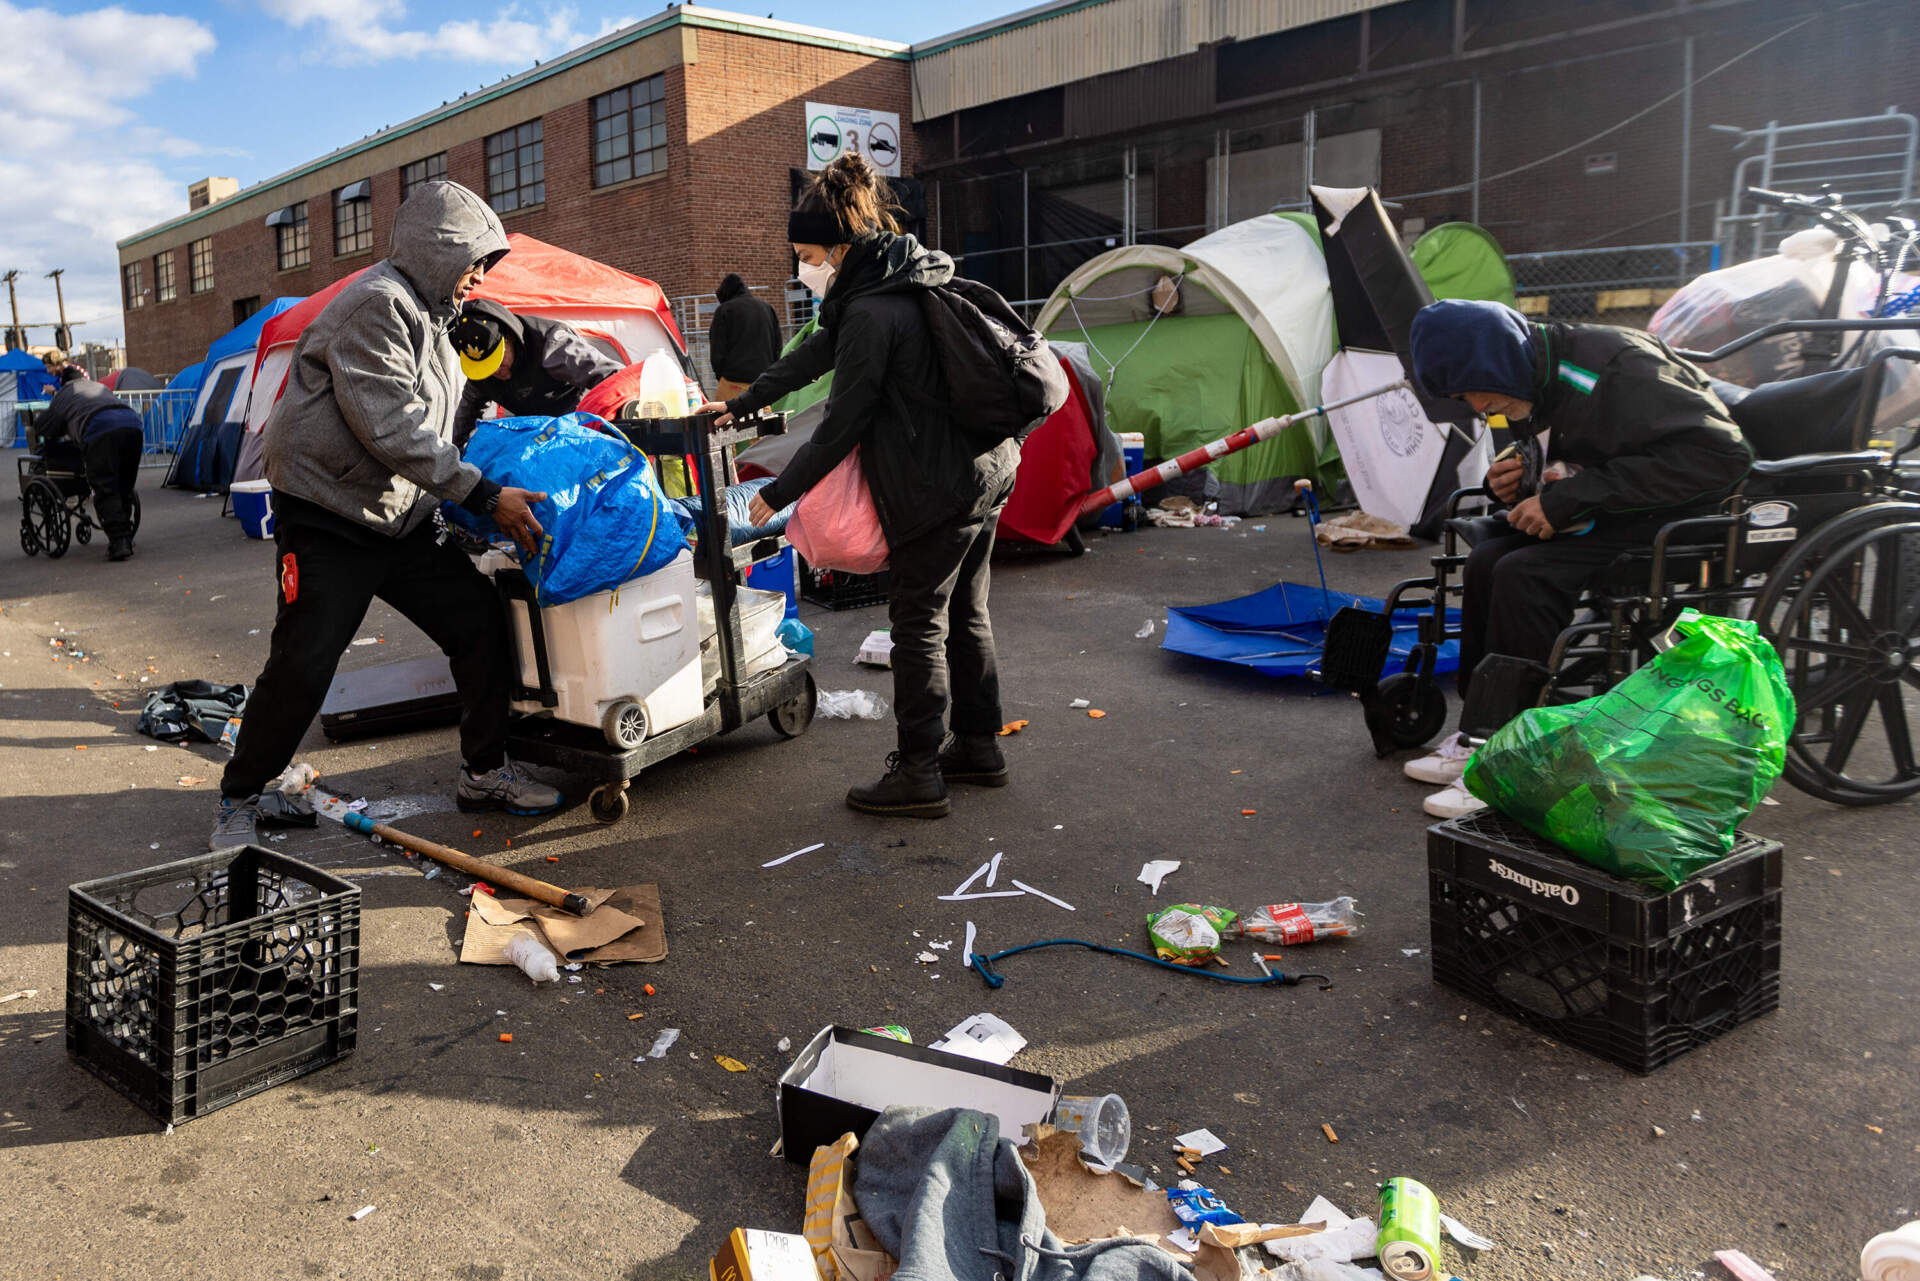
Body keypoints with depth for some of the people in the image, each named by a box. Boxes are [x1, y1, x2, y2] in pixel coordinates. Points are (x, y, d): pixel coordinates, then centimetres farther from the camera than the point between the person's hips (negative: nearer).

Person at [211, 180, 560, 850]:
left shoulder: (428, 316, 15)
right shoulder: (376, 304, -17)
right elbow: (392, 429, -25)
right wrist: (484, 495, -24)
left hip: (402, 519, 9)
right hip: (328, 523, -9)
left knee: (481, 623, 3)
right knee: (301, 667, -7)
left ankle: (484, 773, 15)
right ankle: (239, 800, 13)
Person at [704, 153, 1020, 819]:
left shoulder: (871, 314, -18)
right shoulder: (901, 287, 14)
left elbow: (842, 425, -17)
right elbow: (813, 355, 22)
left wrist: (777, 494, -7)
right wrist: (739, 405, 28)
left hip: (939, 489, -10)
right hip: (988, 469, 10)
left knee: (919, 622, -2)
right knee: (963, 613, 18)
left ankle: (917, 774, 5)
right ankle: (978, 746, 29)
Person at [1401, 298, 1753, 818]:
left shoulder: (1611, 368, -24)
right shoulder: (1541, 380, 5)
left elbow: (1720, 454, -30)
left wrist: (1574, 497, -28)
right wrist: (1520, 479, -2)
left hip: (1683, 521, -9)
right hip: (1617, 519, 9)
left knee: (1523, 575, -26)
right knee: (1487, 560, -11)